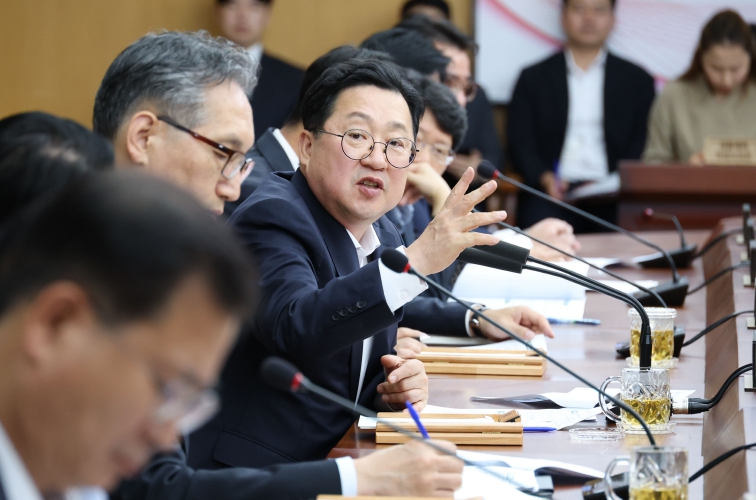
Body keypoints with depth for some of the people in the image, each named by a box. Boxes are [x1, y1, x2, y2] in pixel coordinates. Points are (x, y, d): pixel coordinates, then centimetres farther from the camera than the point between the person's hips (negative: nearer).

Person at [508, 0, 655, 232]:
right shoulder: (533, 78, 16)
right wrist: (545, 177, -13)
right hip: (554, 194, -1)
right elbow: (520, 141, 8)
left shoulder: (637, 80, 17)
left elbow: (644, 145, 10)